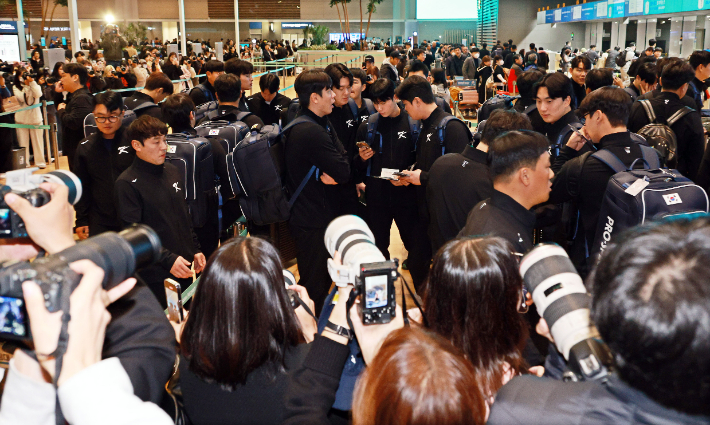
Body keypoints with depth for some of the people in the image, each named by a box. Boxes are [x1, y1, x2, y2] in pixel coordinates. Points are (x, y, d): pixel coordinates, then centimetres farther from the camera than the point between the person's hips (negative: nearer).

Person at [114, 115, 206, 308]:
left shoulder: (172, 171, 10)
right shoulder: (127, 183, -12)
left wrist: (195, 250, 13)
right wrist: (168, 259, -20)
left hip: (184, 268, 7)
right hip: (155, 275, -7)